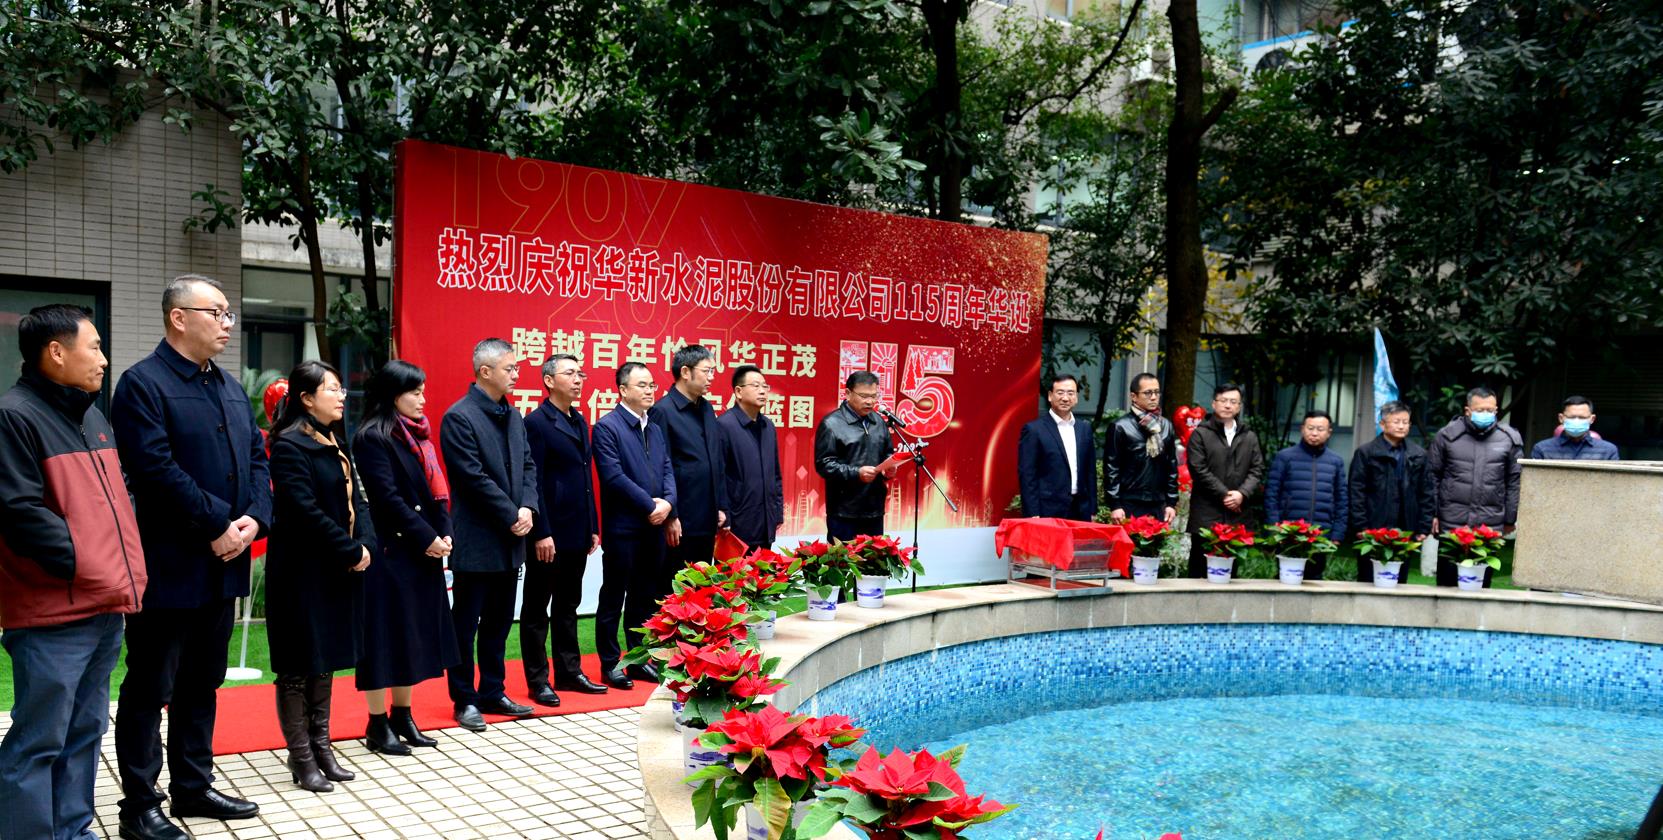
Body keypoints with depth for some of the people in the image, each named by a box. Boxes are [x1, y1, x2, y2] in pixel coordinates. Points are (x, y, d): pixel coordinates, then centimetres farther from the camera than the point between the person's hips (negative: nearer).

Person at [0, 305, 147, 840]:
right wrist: (86, 568, -16)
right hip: (52, 615, -8)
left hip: (107, 606, 9)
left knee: (85, 732, 15)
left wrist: (128, 571, 10)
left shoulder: (93, 417, 16)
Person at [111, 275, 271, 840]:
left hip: (222, 565, 8)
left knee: (201, 685, 16)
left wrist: (253, 519, -5)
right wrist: (217, 526, -17)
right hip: (168, 569, -7)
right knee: (149, 691, 3)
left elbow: (258, 459, 12)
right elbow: (158, 469, -19)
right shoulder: (143, 384, -10)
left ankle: (193, 787, 28)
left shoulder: (231, 387, 14)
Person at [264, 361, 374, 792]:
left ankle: (320, 746, 25)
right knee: (298, 665, 2)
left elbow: (355, 499, 9)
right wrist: (351, 552, -16)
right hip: (302, 573, -8)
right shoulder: (290, 446, -14)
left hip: (338, 571, 8)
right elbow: (306, 511, -21)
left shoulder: (335, 443, 12)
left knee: (326, 661, 15)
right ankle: (301, 757, 12)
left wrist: (366, 545, -7)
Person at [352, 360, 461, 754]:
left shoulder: (418, 434, 13)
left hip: (423, 553, 8)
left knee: (413, 632, 12)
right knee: (385, 633, -1)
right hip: (390, 551, -8)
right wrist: (427, 538, -15)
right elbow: (387, 497, -16)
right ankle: (378, 725, 9)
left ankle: (402, 715, 22)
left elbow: (436, 487, 10)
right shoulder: (372, 437, -10)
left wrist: (444, 534, -3)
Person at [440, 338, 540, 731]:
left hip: (509, 540, 7)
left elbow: (527, 465, 12)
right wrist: (512, 515, -14)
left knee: (498, 622, 15)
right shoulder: (459, 417, -12)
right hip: (476, 540, -7)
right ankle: (465, 701, 14)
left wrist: (528, 508, -5)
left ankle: (492, 693, 25)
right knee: (466, 624, 4)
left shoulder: (513, 416, 12)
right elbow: (474, 477, -17)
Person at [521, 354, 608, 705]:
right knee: (537, 610, 5)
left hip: (577, 533, 8)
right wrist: (541, 533, -18)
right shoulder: (536, 423, -11)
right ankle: (537, 681, 12)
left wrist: (593, 527, 14)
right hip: (549, 534, -8)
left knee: (567, 606, 16)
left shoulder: (579, 421, 13)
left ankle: (569, 672, 25)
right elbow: (533, 482, -15)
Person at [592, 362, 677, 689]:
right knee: (613, 598, 4)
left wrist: (667, 502, -7)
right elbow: (614, 476, -17)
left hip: (654, 525, 7)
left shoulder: (655, 428, 14)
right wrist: (650, 504, -15)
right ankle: (610, 664, 13)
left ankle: (640, 659, 23)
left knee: (644, 597, 13)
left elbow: (667, 469, 11)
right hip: (622, 527, -7)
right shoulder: (607, 427, -9)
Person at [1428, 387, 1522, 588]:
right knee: (1447, 579, 6)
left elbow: (1514, 481, 7)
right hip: (1451, 522, -1)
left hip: (1491, 524, 1)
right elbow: (1432, 476, 4)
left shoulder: (1510, 438, 4)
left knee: (1482, 583, 7)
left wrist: (1510, 519, 7)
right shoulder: (1447, 435, 1)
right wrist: (1432, 514, 1)